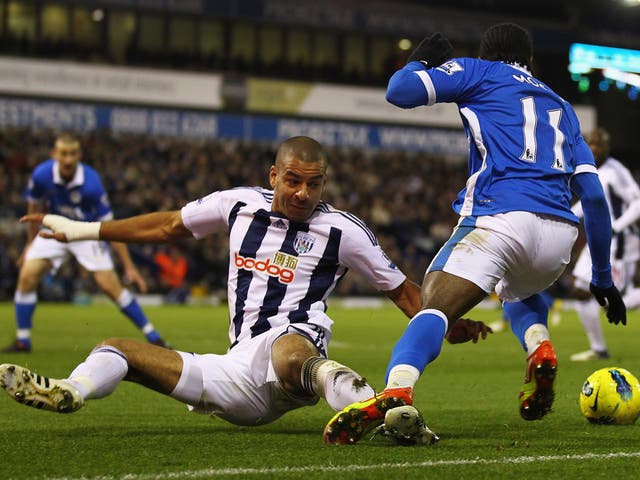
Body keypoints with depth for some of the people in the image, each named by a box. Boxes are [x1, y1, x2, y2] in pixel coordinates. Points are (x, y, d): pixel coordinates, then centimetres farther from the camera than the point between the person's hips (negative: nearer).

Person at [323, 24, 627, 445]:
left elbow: (399, 91, 6)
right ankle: (540, 349, 4)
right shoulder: (560, 106, 31)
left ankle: (395, 391, -45)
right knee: (518, 292, 36)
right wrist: (603, 277, 29)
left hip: (500, 216, -5)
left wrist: (421, 61, 29)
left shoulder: (479, 72, 19)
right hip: (560, 233, 5)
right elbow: (594, 195, 24)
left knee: (434, 309, -16)